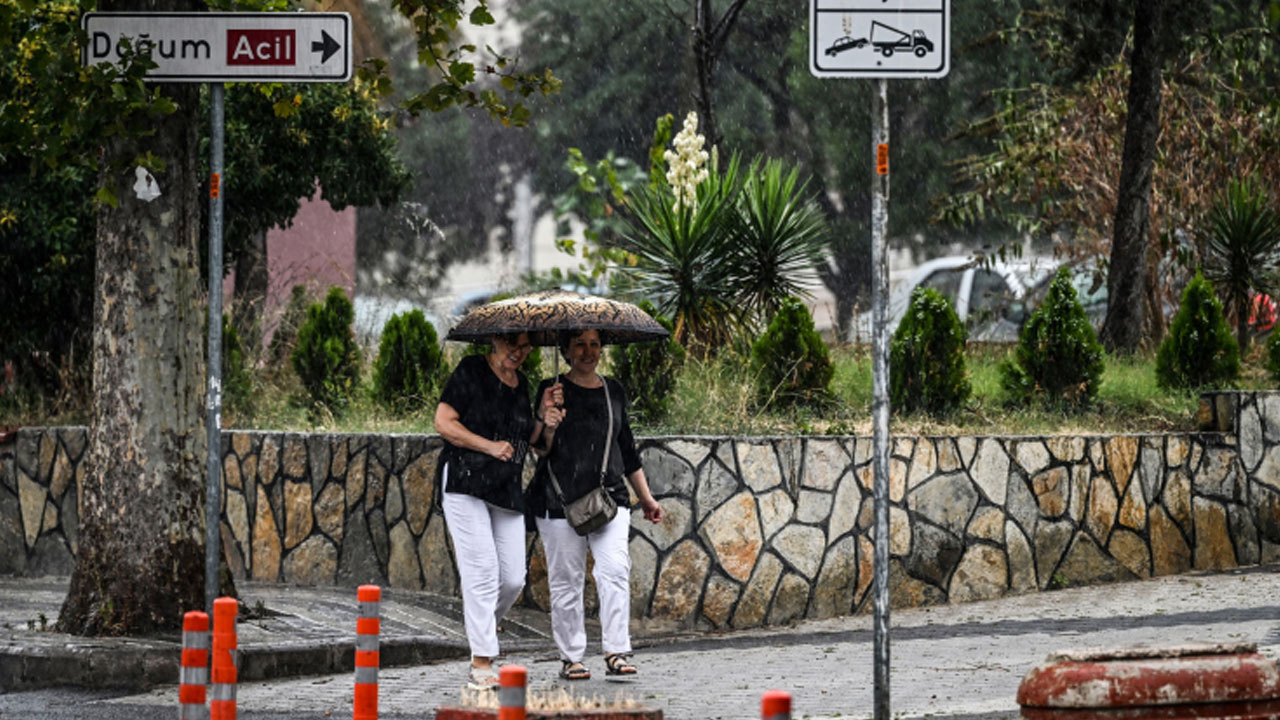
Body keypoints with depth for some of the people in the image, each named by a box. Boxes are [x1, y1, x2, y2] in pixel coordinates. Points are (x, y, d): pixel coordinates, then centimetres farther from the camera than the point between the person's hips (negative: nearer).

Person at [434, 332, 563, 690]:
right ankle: (481, 665, -12)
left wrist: (543, 419, 3)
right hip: (466, 482, -7)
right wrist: (489, 446, -15)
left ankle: (479, 628, 29)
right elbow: (444, 423, -8)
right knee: (482, 571, -13)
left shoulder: (520, 383, 16)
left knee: (513, 578, 1)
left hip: (507, 490, 7)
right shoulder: (471, 371, -3)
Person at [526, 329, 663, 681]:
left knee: (614, 570, -14)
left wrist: (646, 498, 25)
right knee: (566, 580, 0)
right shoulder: (553, 390, 1)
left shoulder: (614, 391, 14)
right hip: (560, 499, -3)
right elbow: (542, 448, -5)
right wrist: (547, 417, -23)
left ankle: (616, 652, -16)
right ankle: (570, 658, 9)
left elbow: (627, 450, 23)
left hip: (609, 496, 3)